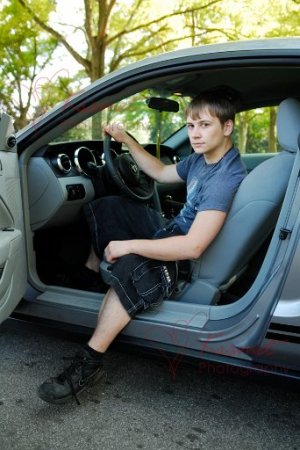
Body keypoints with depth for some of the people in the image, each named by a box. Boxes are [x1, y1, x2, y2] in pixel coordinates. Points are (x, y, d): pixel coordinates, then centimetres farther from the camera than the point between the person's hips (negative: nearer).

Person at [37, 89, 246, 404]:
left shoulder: (226, 178, -28)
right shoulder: (201, 158, 0)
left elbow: (193, 247, -35)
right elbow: (161, 173, 19)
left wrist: (129, 244, -29)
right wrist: (126, 140, 11)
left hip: (188, 261, -10)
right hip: (173, 232, 10)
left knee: (131, 267, -39)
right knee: (109, 208, 13)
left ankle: (90, 362, -27)